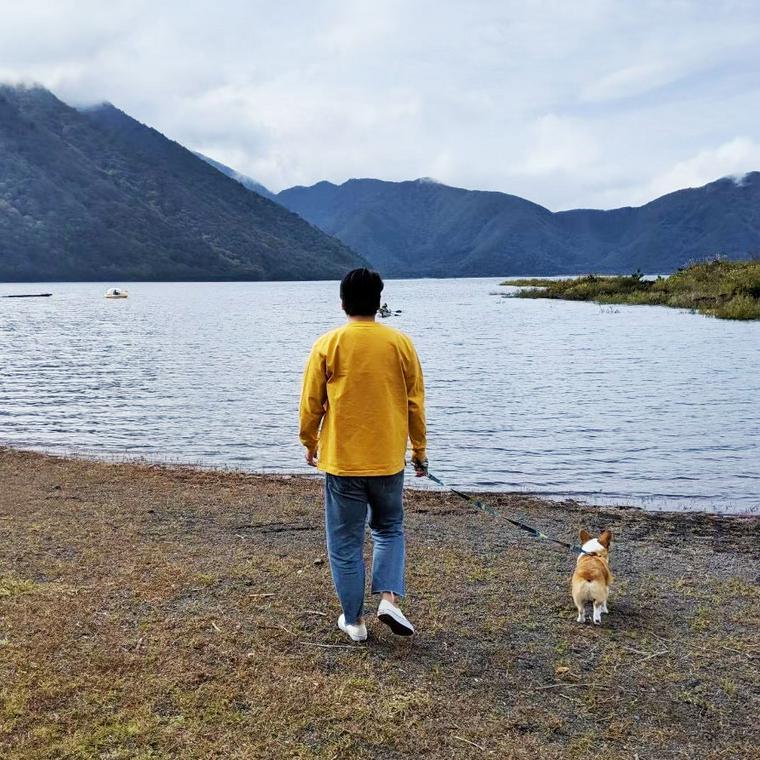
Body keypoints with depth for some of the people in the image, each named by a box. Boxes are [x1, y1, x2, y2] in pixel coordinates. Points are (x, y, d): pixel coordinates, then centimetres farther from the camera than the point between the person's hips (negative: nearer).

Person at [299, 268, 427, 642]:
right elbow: (415, 403, 2)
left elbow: (311, 403, -2)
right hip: (388, 460, 2)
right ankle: (389, 598, 6)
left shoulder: (327, 345, -7)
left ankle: (354, 620, 19)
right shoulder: (400, 343, -2)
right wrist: (419, 450, 14)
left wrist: (310, 443, 15)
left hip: (341, 460, -2)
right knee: (389, 529, 22)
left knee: (346, 542, 10)